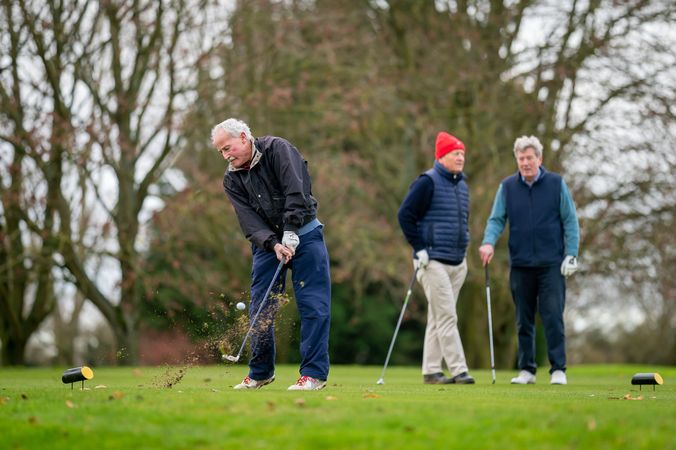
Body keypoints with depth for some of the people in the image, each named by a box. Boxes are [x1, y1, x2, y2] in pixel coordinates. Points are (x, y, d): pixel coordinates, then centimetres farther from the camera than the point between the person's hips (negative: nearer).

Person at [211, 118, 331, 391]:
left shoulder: (277, 149, -10)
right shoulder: (232, 180, 2)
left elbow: (297, 191, -20)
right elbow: (249, 219, -9)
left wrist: (291, 232, -26)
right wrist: (273, 244, -25)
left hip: (303, 233, -4)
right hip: (266, 242, 5)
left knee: (313, 304, -9)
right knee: (260, 308, 2)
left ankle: (314, 373, -8)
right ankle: (261, 372, 15)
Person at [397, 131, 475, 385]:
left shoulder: (462, 185, 16)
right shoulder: (428, 182, -9)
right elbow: (405, 214, -12)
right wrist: (419, 249, -13)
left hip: (457, 263, 8)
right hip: (433, 262, -8)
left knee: (438, 318, 10)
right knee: (447, 317, -11)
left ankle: (431, 371, 13)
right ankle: (458, 370, -11)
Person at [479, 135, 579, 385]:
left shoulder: (556, 184, 2)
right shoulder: (507, 186, 6)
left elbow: (570, 221, 2)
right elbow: (496, 219, 3)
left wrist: (571, 254, -6)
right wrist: (489, 242, -17)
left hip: (551, 264, -2)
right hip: (520, 264, 2)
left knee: (553, 317, -7)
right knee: (524, 320, 7)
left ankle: (558, 369, -3)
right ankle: (526, 370, 13)